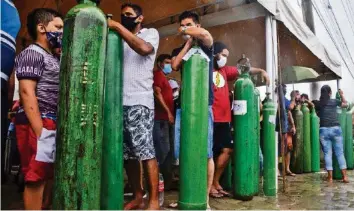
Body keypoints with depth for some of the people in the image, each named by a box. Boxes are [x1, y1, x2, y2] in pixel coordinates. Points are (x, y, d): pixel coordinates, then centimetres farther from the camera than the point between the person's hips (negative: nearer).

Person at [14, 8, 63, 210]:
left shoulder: (54, 58, 22)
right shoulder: (32, 53, -4)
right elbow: (27, 92, -15)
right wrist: (39, 131, -21)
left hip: (54, 124, 9)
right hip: (38, 123, -9)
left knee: (49, 176, 14)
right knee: (36, 178, -5)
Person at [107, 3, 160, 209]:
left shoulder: (151, 33, 10)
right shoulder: (120, 39, 23)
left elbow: (144, 48, -14)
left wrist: (118, 27, -10)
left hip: (139, 102, -6)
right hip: (120, 103, 6)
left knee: (146, 152, -7)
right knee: (127, 154, 8)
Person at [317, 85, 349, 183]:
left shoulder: (318, 104, 3)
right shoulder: (334, 101, 2)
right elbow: (345, 104, 21)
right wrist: (341, 94, 31)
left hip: (323, 130, 1)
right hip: (335, 129, 0)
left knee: (327, 154, 4)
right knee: (340, 153, 6)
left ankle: (330, 177, 5)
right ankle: (345, 176, 7)